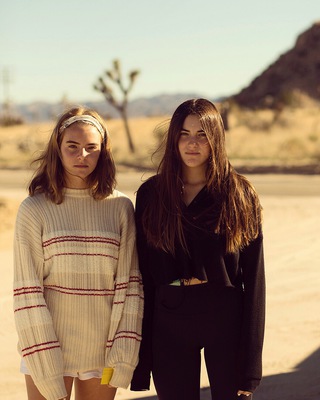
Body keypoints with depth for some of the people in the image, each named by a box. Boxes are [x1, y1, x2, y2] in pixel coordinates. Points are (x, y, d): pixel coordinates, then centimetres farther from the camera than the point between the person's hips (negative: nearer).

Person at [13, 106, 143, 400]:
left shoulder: (121, 207, 2)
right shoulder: (34, 209, -4)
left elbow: (130, 283, 1)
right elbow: (27, 292, -6)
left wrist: (123, 354, -6)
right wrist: (45, 370, -10)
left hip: (103, 352, 2)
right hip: (48, 352, -1)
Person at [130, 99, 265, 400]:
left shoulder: (239, 194, -2)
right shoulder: (151, 194, 3)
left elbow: (254, 279, -4)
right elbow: (143, 273, 3)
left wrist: (250, 358, -9)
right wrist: (142, 348, -1)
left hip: (226, 316, -1)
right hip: (169, 319, 2)